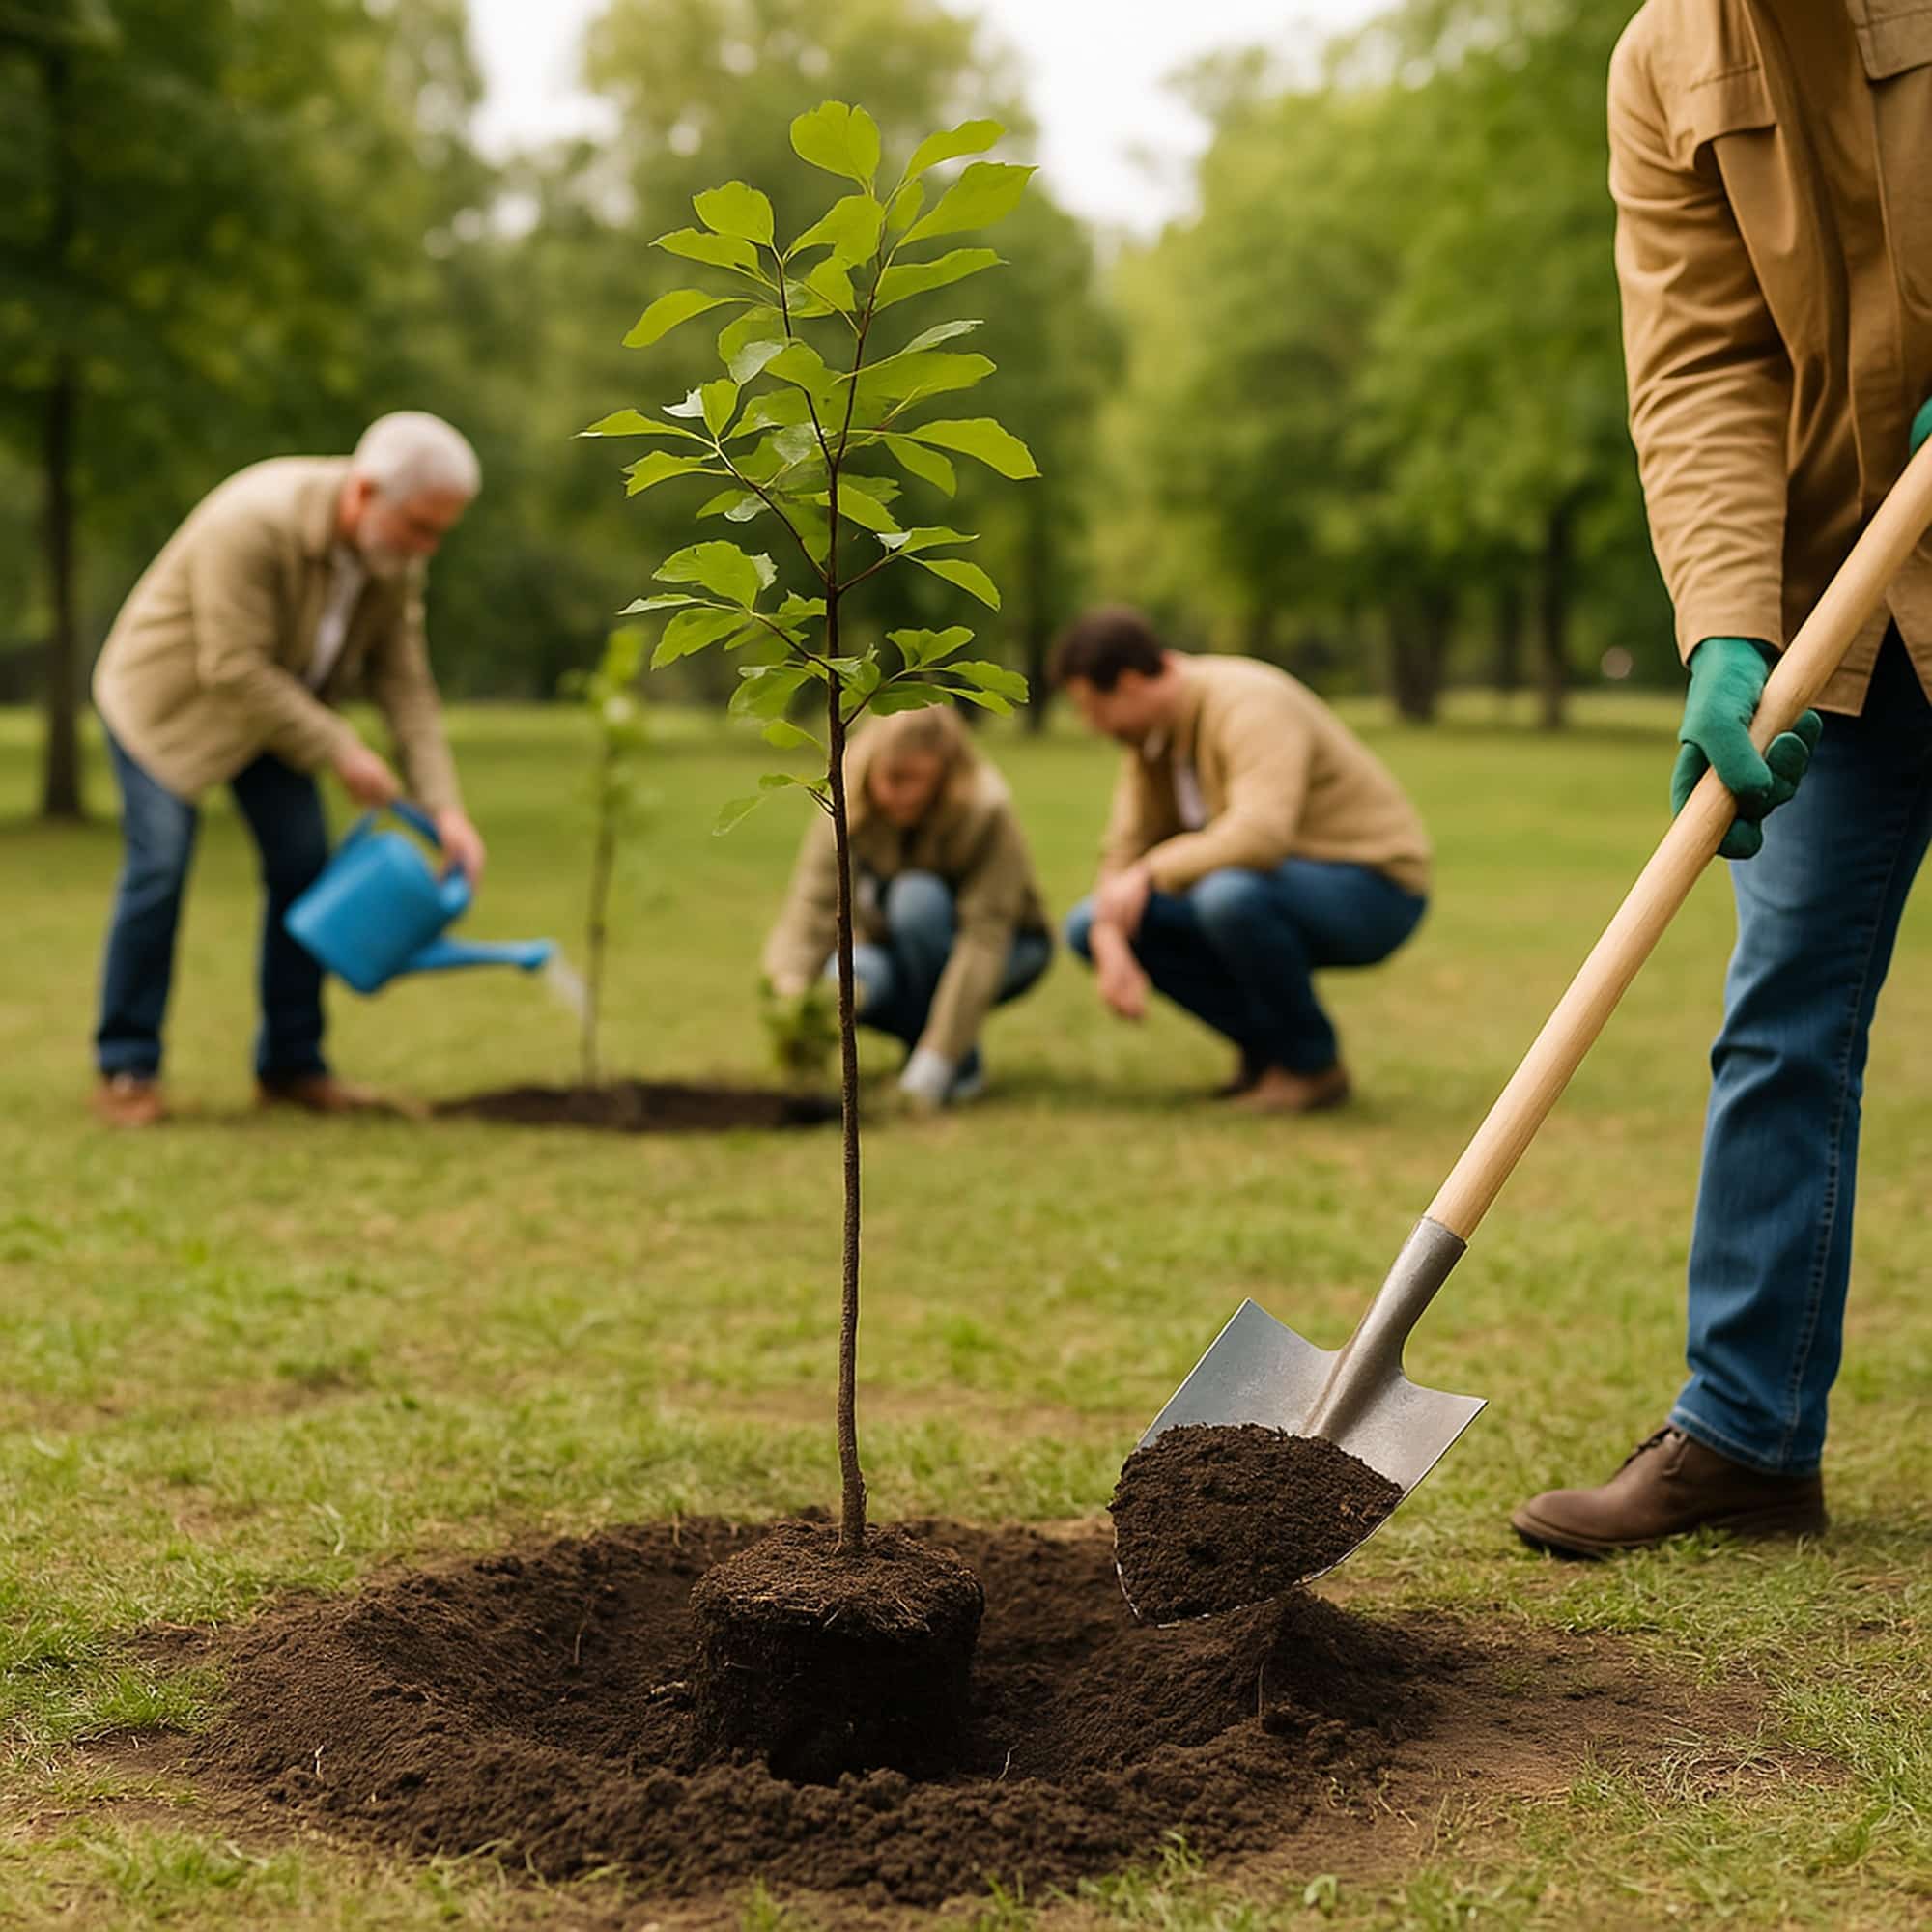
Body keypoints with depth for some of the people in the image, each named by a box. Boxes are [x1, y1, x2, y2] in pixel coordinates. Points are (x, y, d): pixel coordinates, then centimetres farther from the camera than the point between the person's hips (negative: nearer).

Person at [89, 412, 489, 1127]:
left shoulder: (396, 554, -12)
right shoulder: (253, 523, -34)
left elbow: (404, 684, -9)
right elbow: (232, 666, -33)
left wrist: (445, 808, -17)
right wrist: (339, 751, -29)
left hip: (270, 701, 6)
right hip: (169, 693, -6)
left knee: (303, 866, -2)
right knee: (159, 867, -13)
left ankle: (290, 1065, 7)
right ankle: (125, 1069, -2)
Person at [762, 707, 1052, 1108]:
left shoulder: (986, 814, -29)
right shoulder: (846, 812, -19)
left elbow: (984, 940, -35)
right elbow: (810, 910, -29)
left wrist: (936, 1059, -43)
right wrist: (791, 989, -51)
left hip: (1007, 951, -3)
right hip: (900, 957, 3)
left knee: (918, 895, -34)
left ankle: (962, 1062, -18)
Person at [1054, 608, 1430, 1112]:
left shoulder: (1249, 706, -25)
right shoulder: (1151, 730, 2)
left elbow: (1260, 835, -40)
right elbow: (1127, 845, 1)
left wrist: (1150, 872, -28)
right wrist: (1111, 944, -17)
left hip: (1369, 889, -9)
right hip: (1289, 880, 9)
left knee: (1229, 892, -40)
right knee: (1089, 927, 0)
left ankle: (1313, 1064, -14)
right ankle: (1266, 1047, 5)